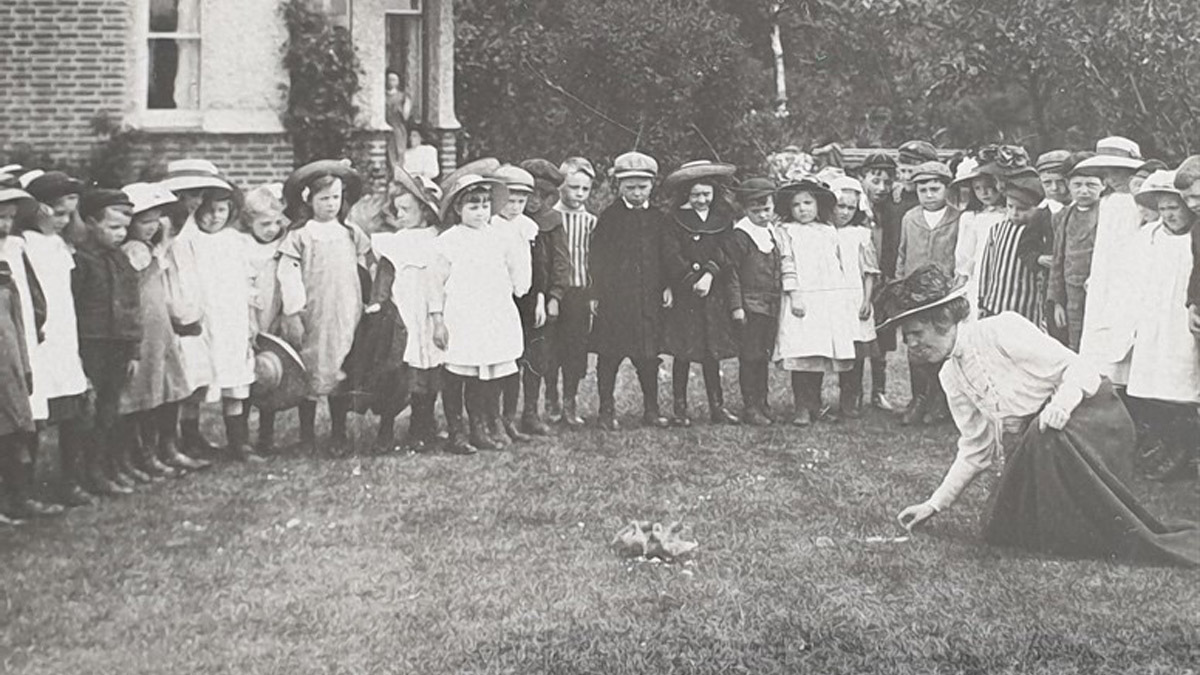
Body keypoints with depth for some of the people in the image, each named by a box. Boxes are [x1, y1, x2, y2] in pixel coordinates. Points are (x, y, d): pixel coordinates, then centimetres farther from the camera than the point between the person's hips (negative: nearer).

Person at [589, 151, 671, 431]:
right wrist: (595, 294, -6)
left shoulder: (657, 219, 9)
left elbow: (664, 257, 14)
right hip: (614, 298, -3)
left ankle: (651, 409, 17)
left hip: (649, 298, 3)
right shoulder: (608, 217, -1)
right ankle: (607, 411, 10)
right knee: (609, 356, 1)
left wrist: (666, 286, 4)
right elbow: (597, 258, -2)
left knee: (649, 356, 7)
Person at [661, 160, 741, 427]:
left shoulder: (722, 218, 9)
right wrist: (695, 277, -13)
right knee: (682, 352, -1)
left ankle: (717, 407, 13)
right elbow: (671, 255, -6)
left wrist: (710, 275, -15)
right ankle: (680, 409, 5)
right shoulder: (674, 219, 0)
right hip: (683, 294, -3)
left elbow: (723, 253, 0)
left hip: (714, 294, 3)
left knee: (712, 352, 6)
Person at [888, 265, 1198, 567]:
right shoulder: (951, 377, 5)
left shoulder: (1001, 330, -17)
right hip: (1032, 447, 7)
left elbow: (1081, 371, -18)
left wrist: (1061, 404, -38)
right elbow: (976, 449, 11)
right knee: (998, 532, -9)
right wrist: (934, 505, 9)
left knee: (1046, 435, -40)